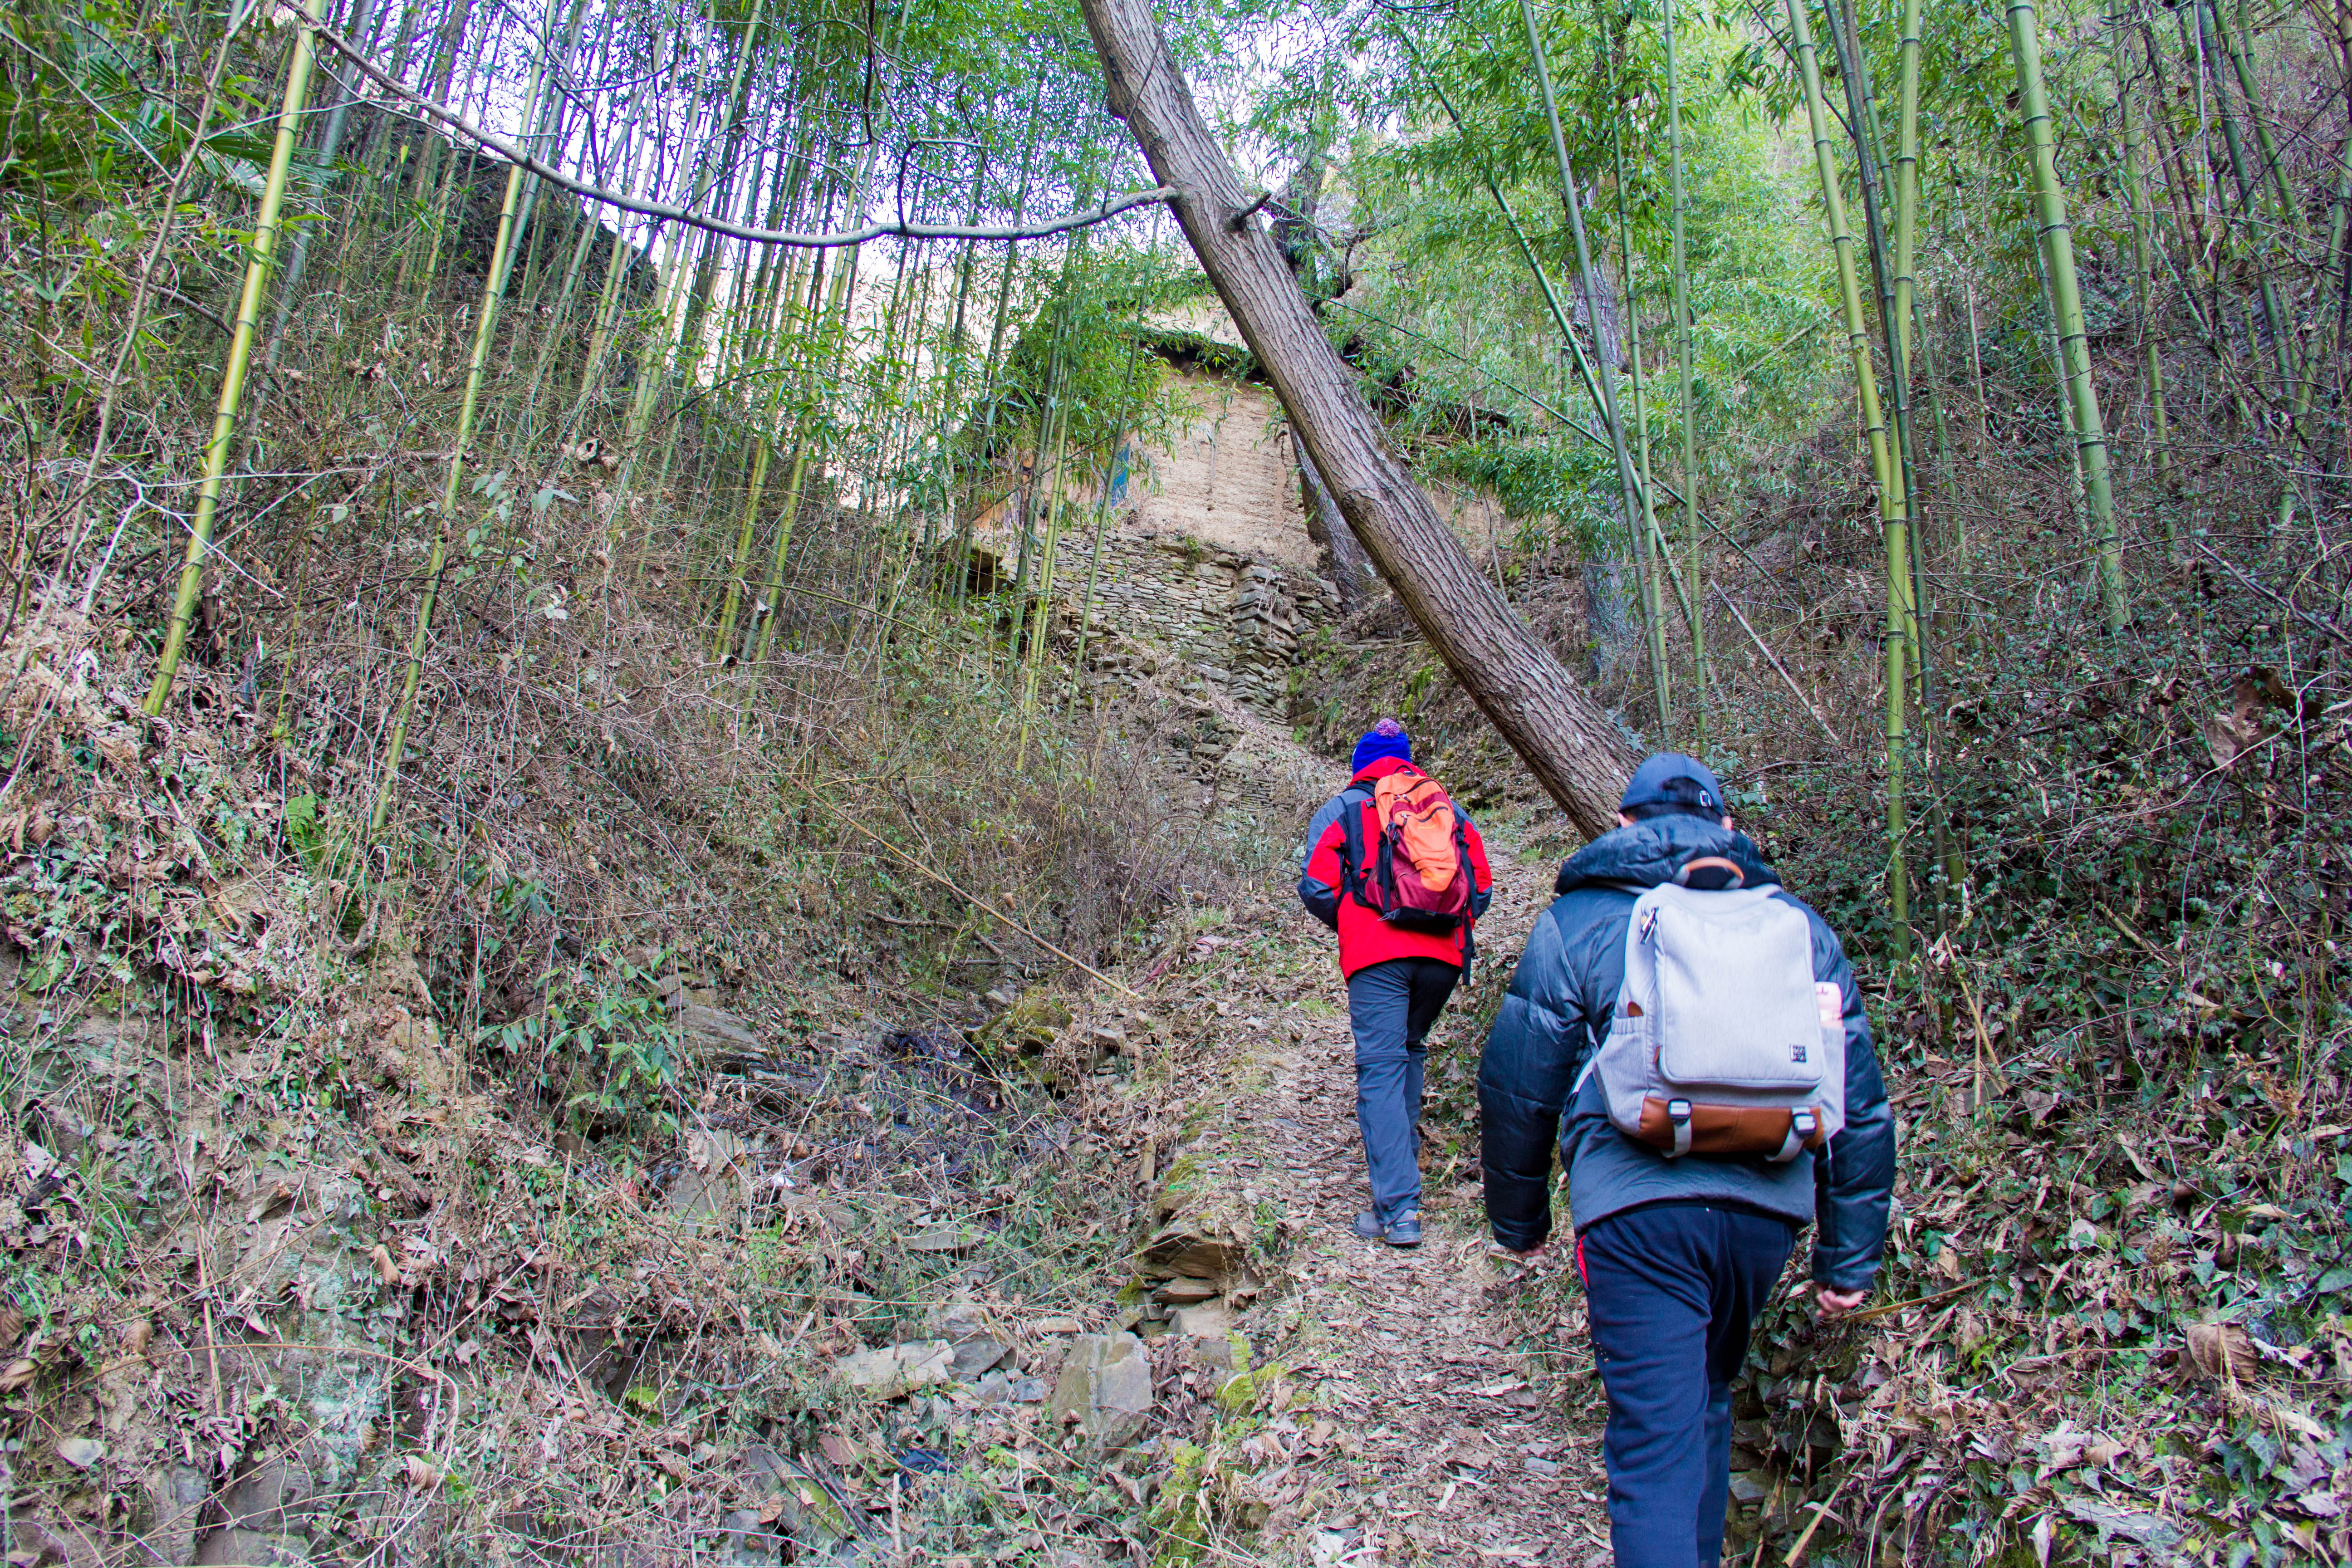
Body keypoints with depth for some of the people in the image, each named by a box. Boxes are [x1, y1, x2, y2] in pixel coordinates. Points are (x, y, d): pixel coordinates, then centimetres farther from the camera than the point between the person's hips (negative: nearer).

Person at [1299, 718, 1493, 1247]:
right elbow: (1482, 887, 14)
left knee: (1381, 1067, -7)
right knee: (1410, 1052, 24)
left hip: (1377, 953, -4)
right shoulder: (1450, 810, 20)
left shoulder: (1342, 808, 12)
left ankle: (1398, 1208, -15)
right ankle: (1404, 1160, 30)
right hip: (1445, 954, 4)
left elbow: (1315, 887, 2)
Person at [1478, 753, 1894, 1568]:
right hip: (1767, 1206, 4)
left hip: (1637, 1206, -4)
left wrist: (1517, 1219, 20)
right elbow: (1860, 1103, 13)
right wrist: (1849, 1258, 20)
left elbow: (1515, 1088, 6)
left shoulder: (1577, 920, 6)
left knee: (1657, 1446, -3)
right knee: (1705, 1405, 26)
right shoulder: (1796, 922, 14)